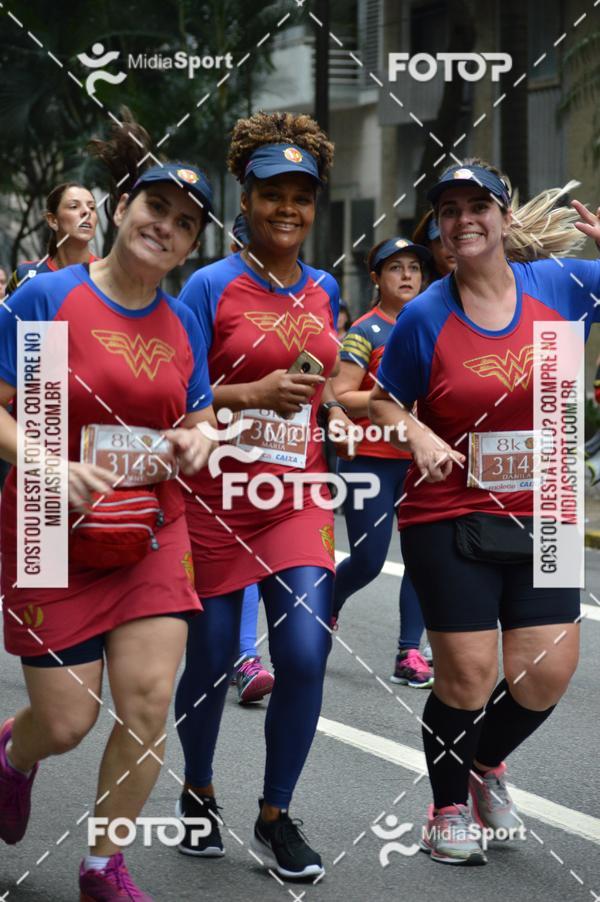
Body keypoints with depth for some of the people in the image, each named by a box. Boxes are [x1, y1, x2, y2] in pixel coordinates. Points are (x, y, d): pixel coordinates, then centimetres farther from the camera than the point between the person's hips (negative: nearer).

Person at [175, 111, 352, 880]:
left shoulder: (323, 290, 9)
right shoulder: (212, 285, -7)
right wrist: (254, 394, -21)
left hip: (297, 498, 3)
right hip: (218, 499, -3)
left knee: (305, 655, -11)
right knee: (210, 662, 8)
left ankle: (275, 817, 5)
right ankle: (197, 793, 33)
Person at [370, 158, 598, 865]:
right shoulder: (425, 316, -5)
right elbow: (383, 401, 5)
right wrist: (417, 434, -16)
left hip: (542, 516, 3)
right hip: (449, 514, -3)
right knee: (467, 673, -6)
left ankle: (486, 762, 32)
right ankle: (448, 806, 18)